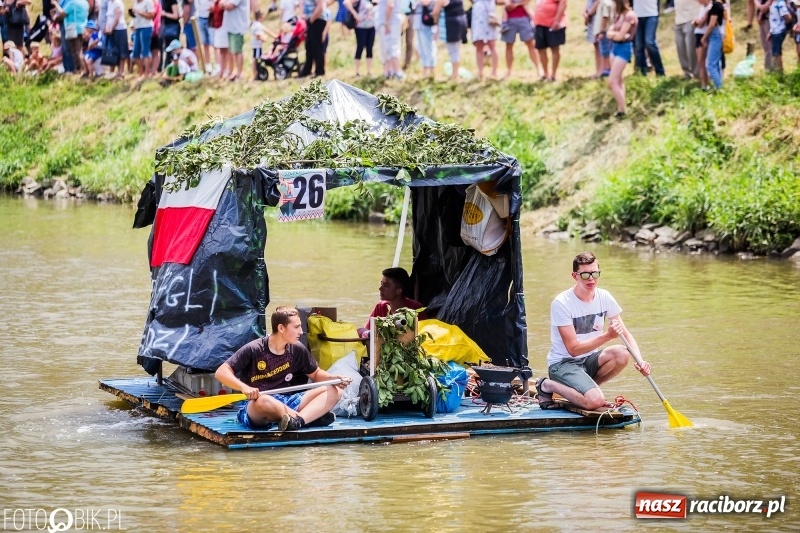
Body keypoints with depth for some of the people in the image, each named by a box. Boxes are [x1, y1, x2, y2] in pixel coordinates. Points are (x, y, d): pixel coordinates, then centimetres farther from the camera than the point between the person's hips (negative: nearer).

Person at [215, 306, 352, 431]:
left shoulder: (297, 349, 5)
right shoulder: (253, 350, -11)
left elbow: (316, 374, 19)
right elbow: (221, 372, -16)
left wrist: (334, 379, -3)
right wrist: (244, 387, -34)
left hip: (285, 403, 6)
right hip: (252, 409, -6)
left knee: (333, 391, -8)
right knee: (264, 401, -44)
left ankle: (297, 421, -35)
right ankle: (312, 416, -24)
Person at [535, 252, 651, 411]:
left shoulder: (604, 297, -1)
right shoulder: (561, 303, -19)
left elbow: (626, 334, 0)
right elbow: (573, 349, -21)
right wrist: (607, 336, -32)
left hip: (589, 361, 6)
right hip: (562, 363, -6)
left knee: (622, 354, -24)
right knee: (595, 401, -29)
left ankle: (587, 388, 0)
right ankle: (547, 386, -4)